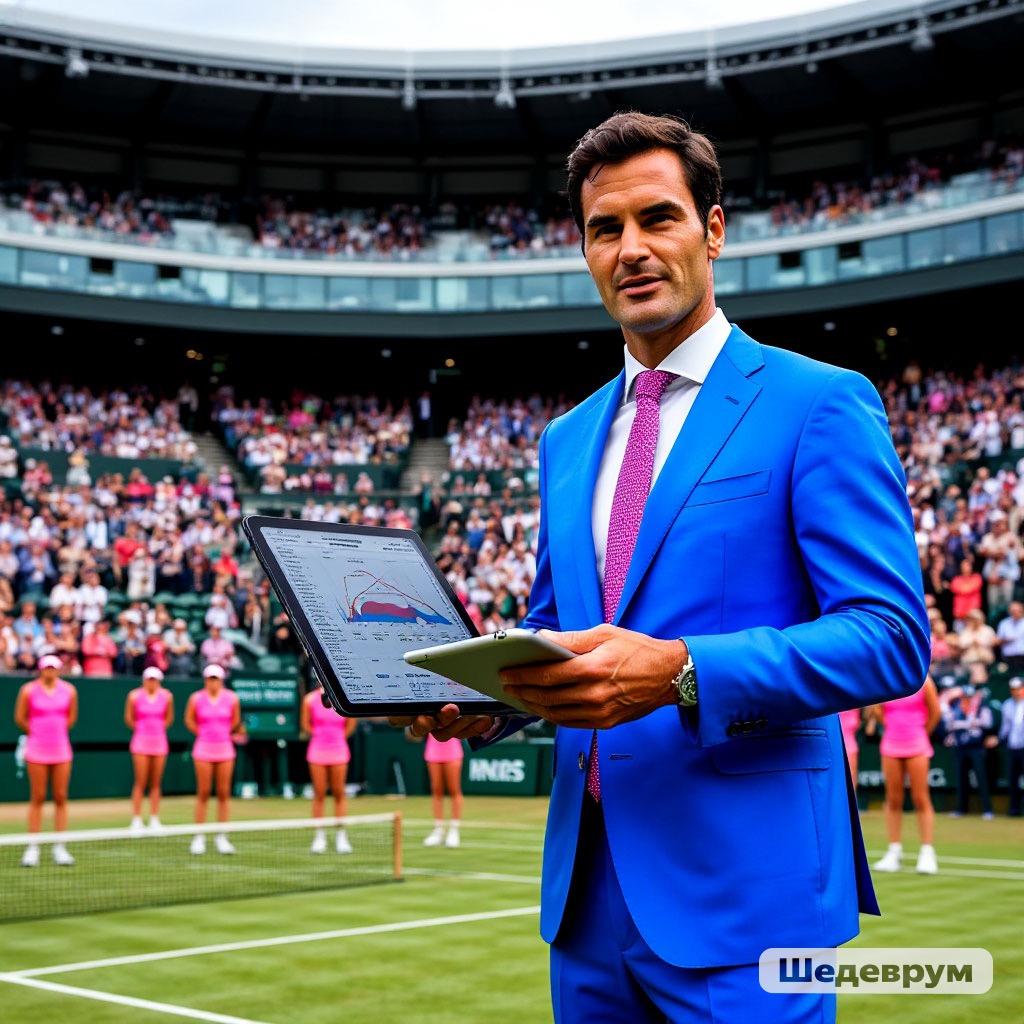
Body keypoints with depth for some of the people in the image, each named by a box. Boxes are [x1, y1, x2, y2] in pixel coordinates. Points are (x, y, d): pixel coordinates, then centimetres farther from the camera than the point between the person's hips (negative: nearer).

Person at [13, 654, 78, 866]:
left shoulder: (69, 690, 2)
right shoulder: (29, 690, -4)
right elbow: (20, 718, 4)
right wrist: (36, 733, 11)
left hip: (61, 751, 2)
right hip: (36, 752, -2)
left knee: (61, 798, 3)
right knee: (37, 798, 1)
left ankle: (59, 848, 9)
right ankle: (33, 848, 7)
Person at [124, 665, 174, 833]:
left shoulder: (166, 696, 0)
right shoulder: (135, 696, -5)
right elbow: (128, 718, 7)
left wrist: (158, 729, 10)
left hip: (160, 743, 2)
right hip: (141, 743, -2)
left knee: (156, 784, 5)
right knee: (140, 783, -3)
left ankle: (154, 821, 10)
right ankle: (136, 821, 1)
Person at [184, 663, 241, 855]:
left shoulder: (231, 698, 0)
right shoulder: (196, 698, -2)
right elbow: (189, 721, 10)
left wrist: (224, 733, 10)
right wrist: (203, 734, 7)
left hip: (225, 750, 1)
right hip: (203, 751, -1)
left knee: (224, 793, 2)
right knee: (203, 793, 0)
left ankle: (221, 838, 8)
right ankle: (199, 837, 6)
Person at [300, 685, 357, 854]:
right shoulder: (310, 699, -4)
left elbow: (350, 724, 10)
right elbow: (305, 724, 7)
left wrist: (339, 737, 7)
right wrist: (319, 736, 5)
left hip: (339, 752, 0)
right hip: (317, 752, 0)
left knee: (339, 794, 3)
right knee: (319, 795, 2)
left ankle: (340, 836, 9)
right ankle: (319, 837, 9)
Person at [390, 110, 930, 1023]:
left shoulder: (820, 404, -6)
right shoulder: (567, 440, 15)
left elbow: (891, 637, -13)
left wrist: (682, 674, -25)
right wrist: (484, 701, -1)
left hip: (743, 888, -6)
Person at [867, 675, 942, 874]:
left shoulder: (922, 680, -5)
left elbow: (936, 712, 1)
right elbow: (876, 708, 17)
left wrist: (923, 732, 9)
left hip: (917, 746, -3)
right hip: (890, 746, 3)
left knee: (921, 799, -4)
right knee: (893, 800, 4)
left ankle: (927, 853, -1)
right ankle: (894, 852, 9)